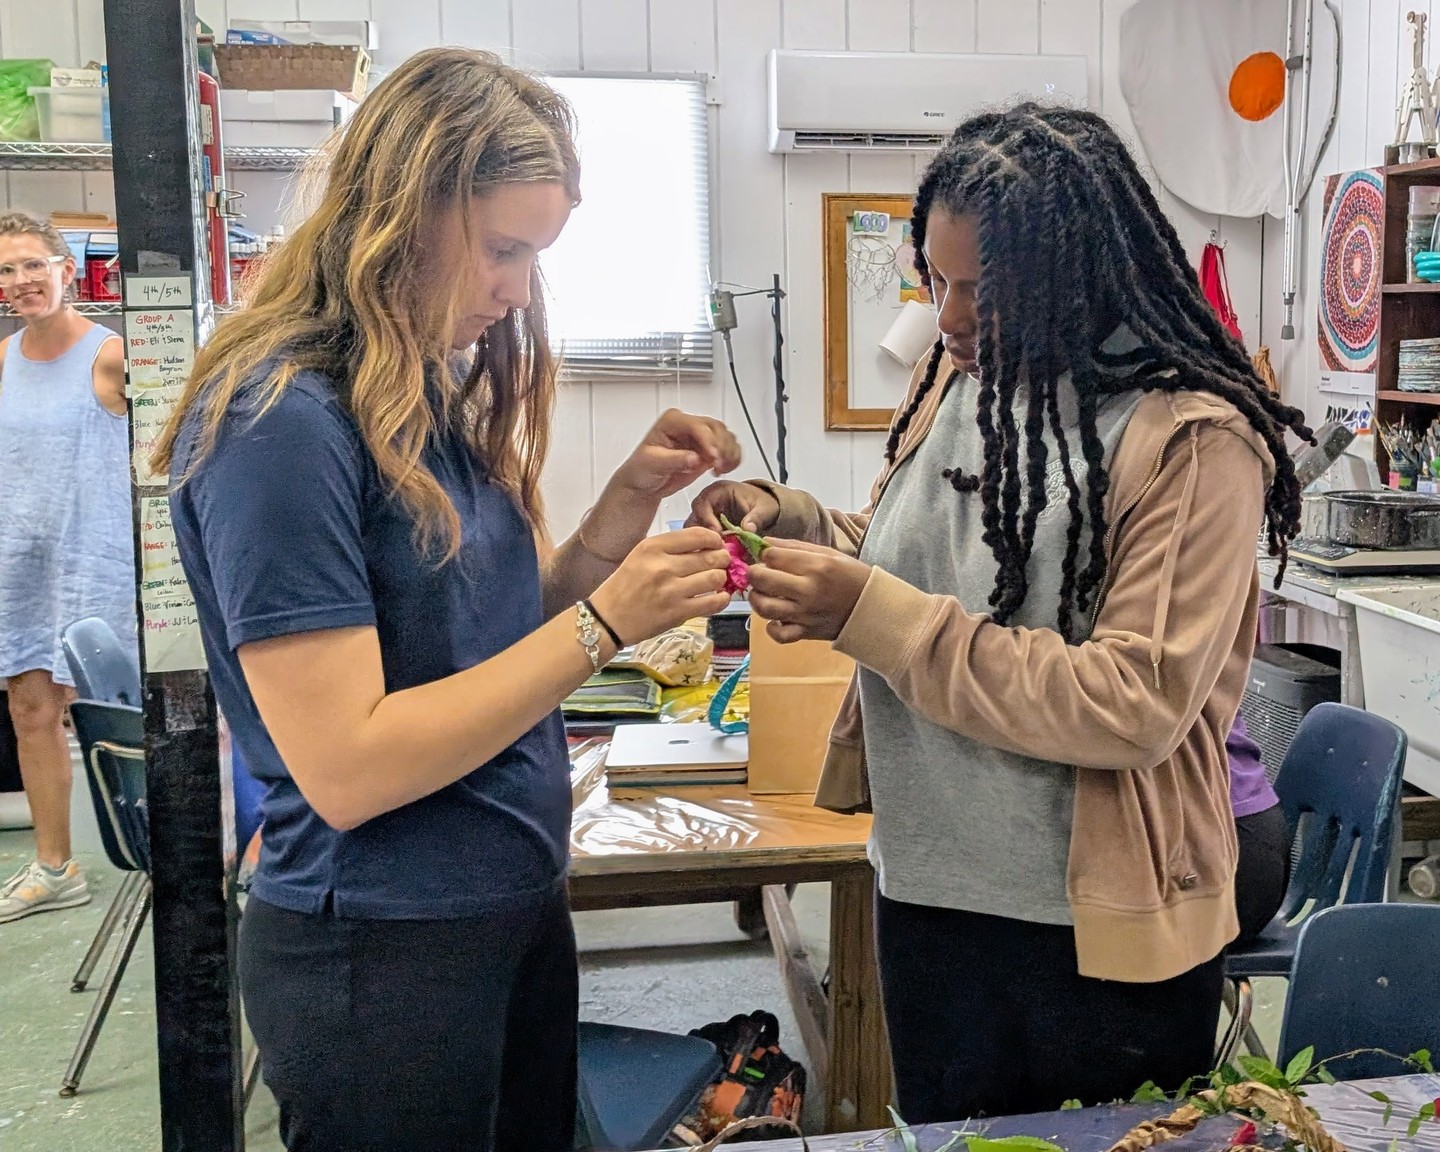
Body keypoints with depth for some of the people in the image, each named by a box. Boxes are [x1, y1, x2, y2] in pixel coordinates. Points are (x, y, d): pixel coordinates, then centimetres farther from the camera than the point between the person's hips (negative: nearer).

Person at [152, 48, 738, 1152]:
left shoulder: (438, 395, 5)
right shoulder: (279, 420, -20)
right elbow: (344, 769, -24)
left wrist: (628, 504, -4)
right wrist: (605, 622, -23)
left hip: (521, 905, 8)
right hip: (379, 953, -8)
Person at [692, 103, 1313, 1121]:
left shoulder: (1190, 437, -18)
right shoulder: (956, 381, 2)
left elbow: (1139, 705, -25)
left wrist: (873, 615, -27)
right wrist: (798, 528, -7)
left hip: (1098, 936, -6)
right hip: (926, 896, 6)